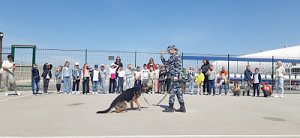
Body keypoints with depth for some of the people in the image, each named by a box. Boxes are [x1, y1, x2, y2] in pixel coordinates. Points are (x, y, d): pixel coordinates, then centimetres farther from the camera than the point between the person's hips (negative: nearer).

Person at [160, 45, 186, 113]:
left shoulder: (176, 56, -8)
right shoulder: (172, 57, 20)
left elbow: (178, 66, -17)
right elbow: (165, 63, 31)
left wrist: (176, 75, -23)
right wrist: (161, 55, 28)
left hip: (175, 76, -9)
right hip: (173, 76, 9)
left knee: (172, 91, -6)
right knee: (178, 92, 8)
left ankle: (171, 107, -2)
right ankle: (182, 108, 12)